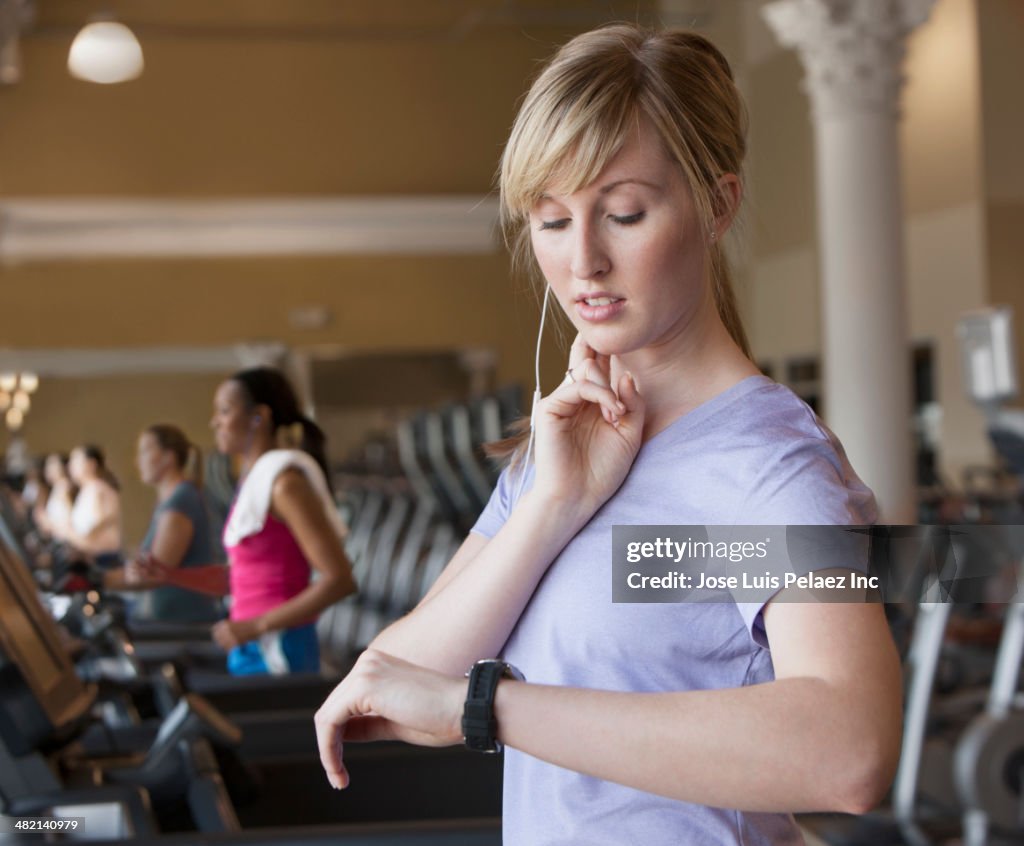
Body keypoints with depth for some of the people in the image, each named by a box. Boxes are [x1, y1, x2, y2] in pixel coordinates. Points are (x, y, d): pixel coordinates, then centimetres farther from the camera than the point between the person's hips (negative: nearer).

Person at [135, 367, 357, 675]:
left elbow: (338, 580, -18)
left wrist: (256, 626, -18)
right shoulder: (254, 478, 15)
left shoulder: (285, 481, -12)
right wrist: (174, 576, 9)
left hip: (278, 652, -9)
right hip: (248, 650, 9)